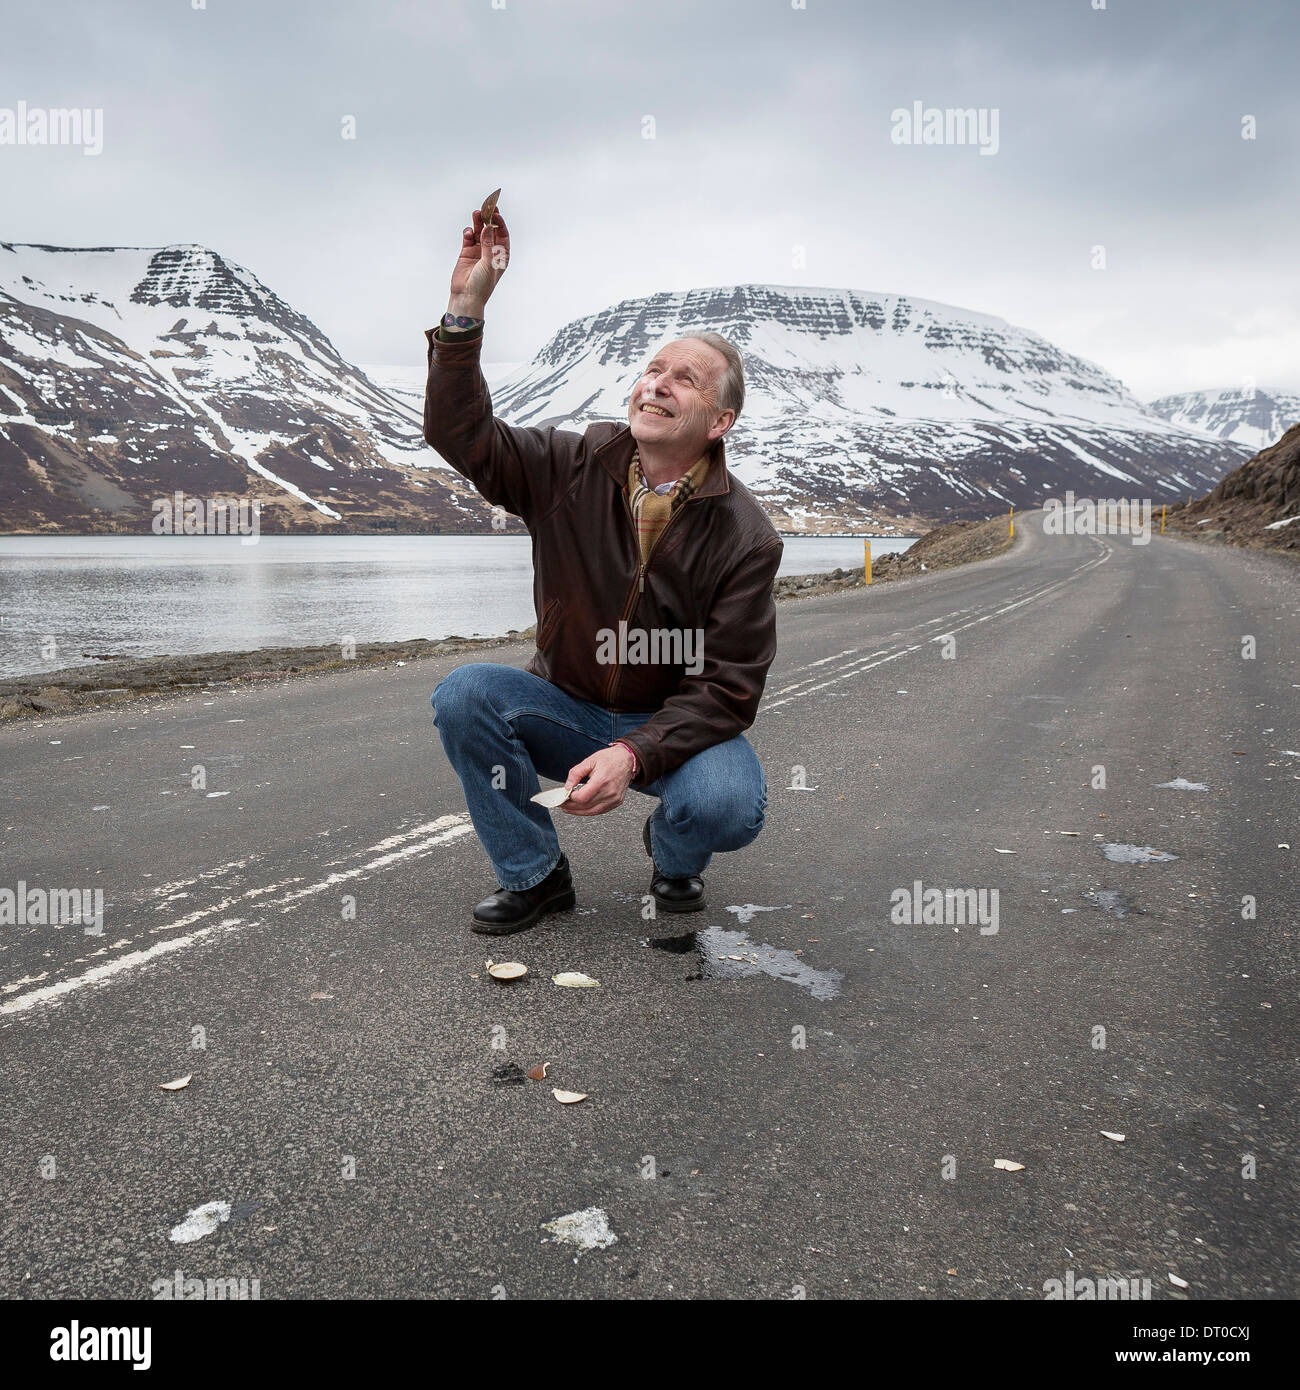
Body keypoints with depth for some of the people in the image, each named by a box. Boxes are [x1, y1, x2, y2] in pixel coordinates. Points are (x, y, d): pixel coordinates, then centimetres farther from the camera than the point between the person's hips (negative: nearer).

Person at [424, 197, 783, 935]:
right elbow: (464, 436, -13)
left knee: (729, 806, -32)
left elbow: (729, 686, -16)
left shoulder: (745, 534, -15)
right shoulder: (574, 465, -6)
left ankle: (672, 853, 9)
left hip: (678, 722, -2)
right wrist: (466, 311, -25)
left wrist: (633, 754, -30)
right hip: (567, 705, 3)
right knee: (464, 694, -24)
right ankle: (535, 874, -3)